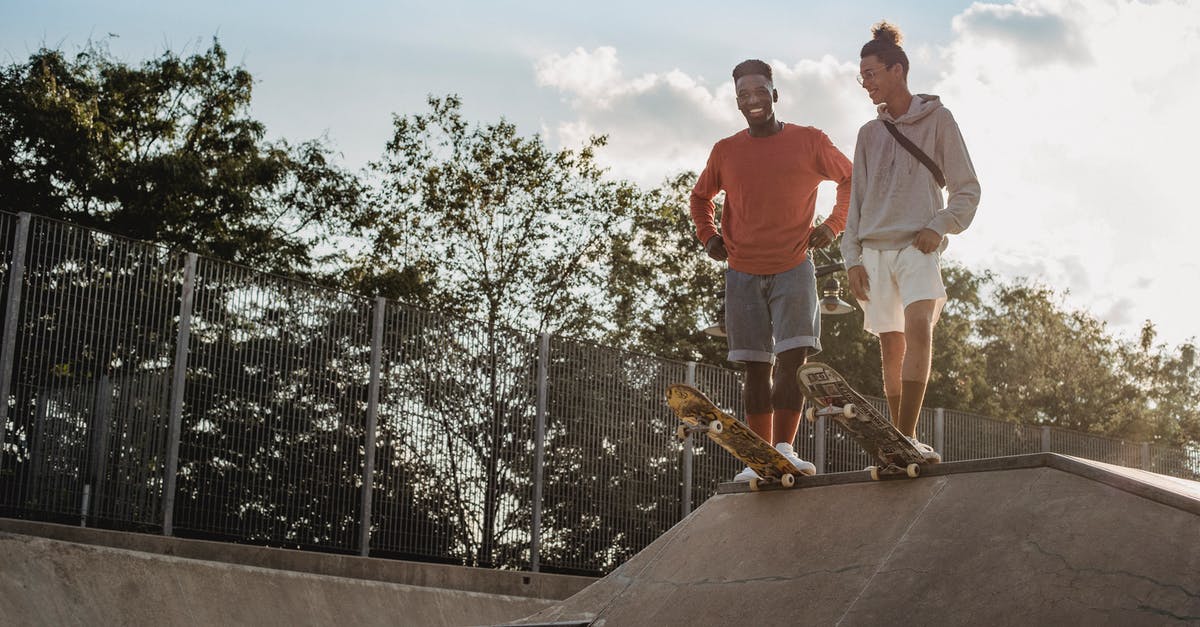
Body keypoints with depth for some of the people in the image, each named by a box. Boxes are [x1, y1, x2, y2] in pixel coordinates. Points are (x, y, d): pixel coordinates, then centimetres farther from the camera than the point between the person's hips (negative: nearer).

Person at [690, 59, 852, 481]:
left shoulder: (809, 142, 1)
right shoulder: (725, 152, 7)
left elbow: (851, 179, 14)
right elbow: (700, 197, 25)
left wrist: (833, 225, 4)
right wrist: (708, 236, 11)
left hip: (793, 268, -2)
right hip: (743, 272, 2)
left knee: (793, 357, -14)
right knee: (756, 367, 2)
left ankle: (784, 448, -14)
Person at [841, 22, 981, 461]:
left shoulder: (937, 119, 5)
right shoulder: (870, 133, 16)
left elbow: (967, 189, 5)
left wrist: (939, 227, -10)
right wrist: (852, 257, 6)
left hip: (919, 245, -4)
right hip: (875, 248, 4)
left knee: (918, 327, -24)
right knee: (891, 347, 1)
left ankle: (908, 437, -31)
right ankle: (898, 439, 6)